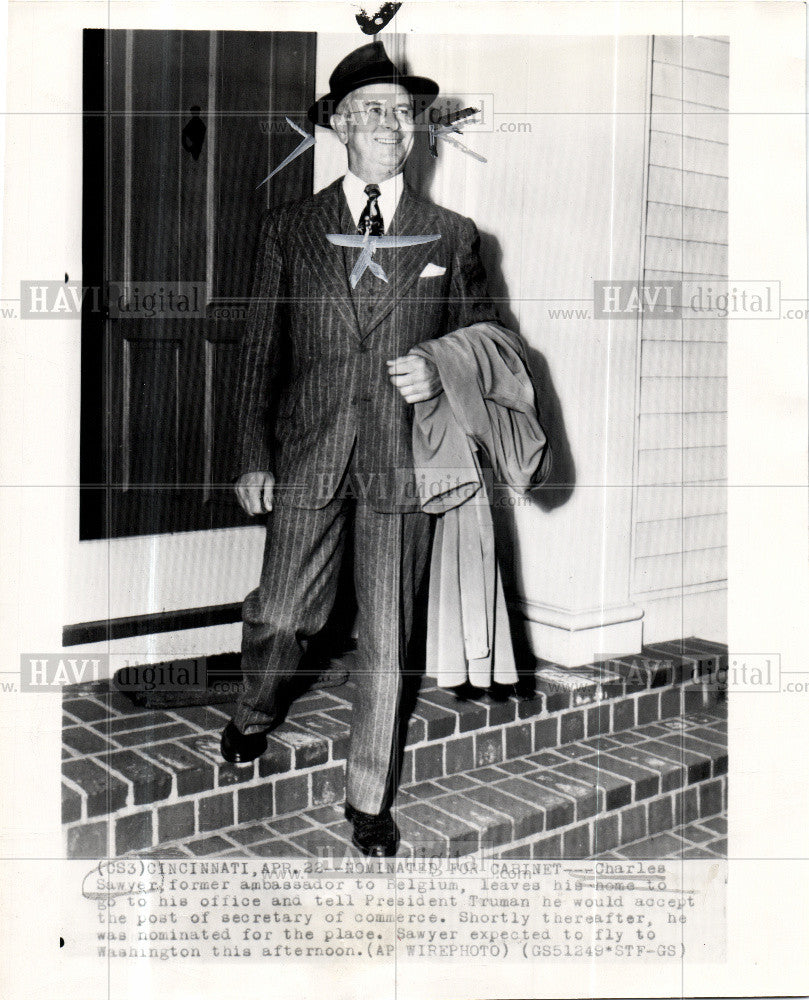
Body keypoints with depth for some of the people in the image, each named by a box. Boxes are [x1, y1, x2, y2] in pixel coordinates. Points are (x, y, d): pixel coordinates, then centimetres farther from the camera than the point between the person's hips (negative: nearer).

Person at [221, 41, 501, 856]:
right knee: (279, 618, 6)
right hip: (307, 456, 0)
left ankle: (368, 799, 24)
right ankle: (255, 716, 41)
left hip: (404, 460, 0)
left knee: (385, 644, 6)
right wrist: (252, 457, 1)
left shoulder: (452, 237, 7)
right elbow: (260, 350, 7)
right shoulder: (288, 230, 8)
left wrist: (441, 375, -10)